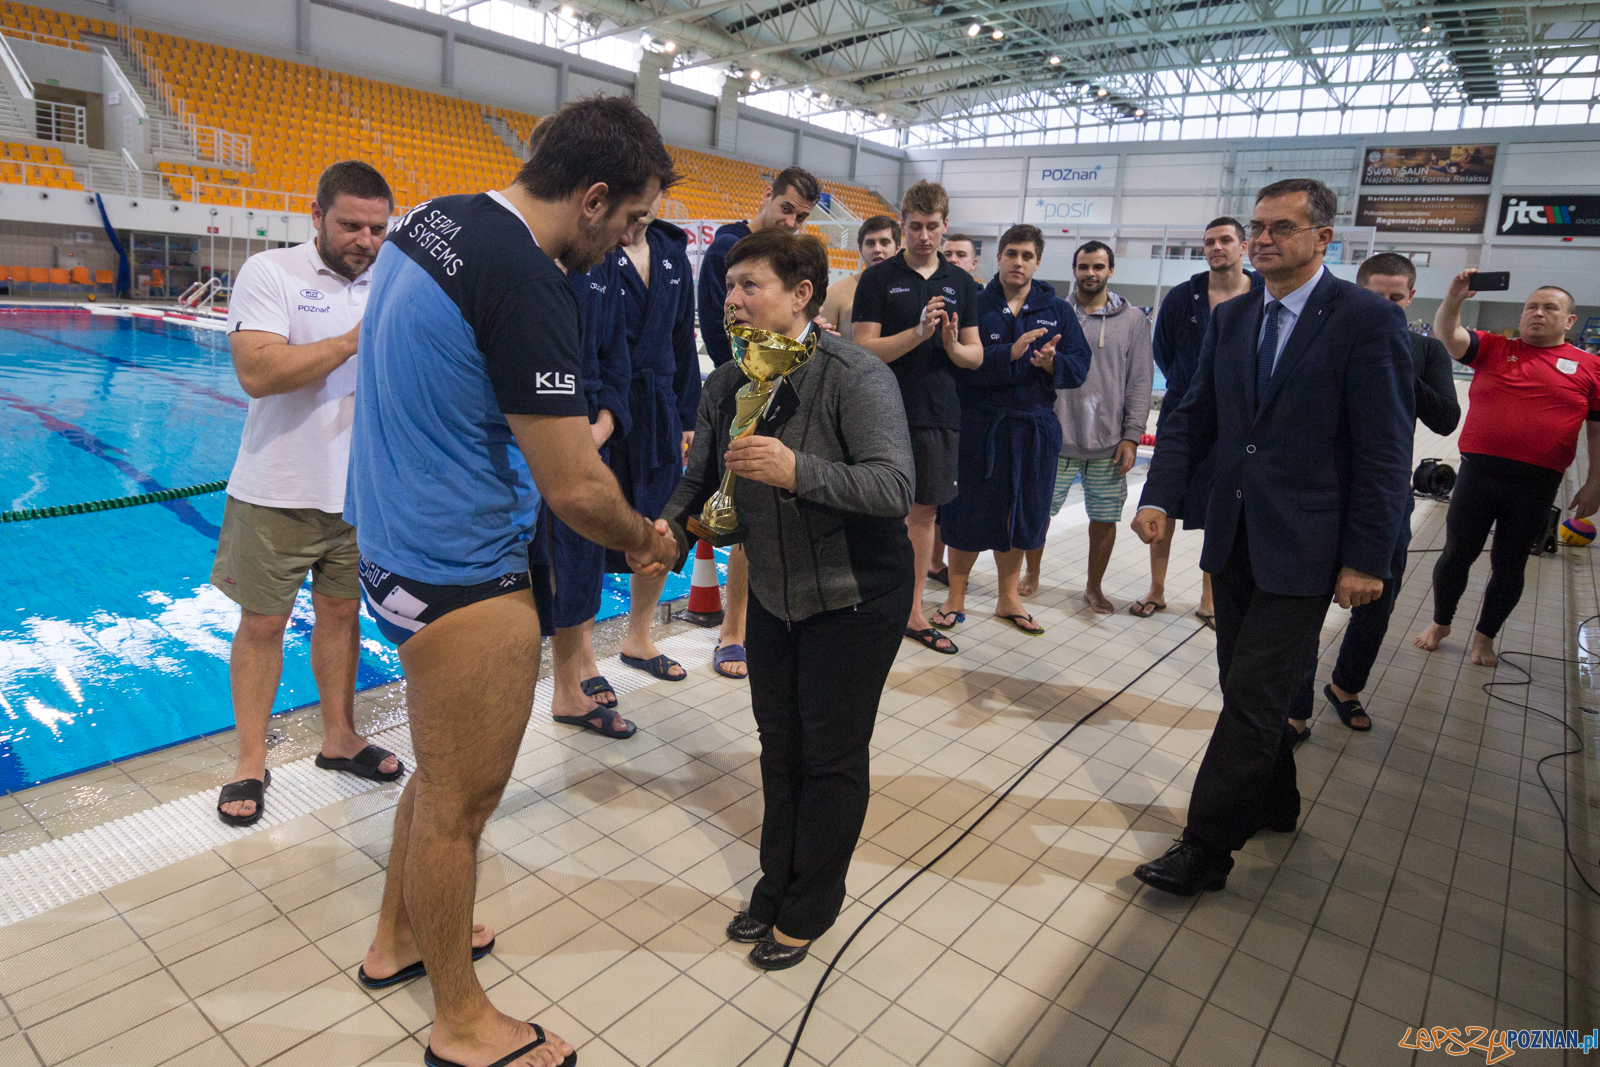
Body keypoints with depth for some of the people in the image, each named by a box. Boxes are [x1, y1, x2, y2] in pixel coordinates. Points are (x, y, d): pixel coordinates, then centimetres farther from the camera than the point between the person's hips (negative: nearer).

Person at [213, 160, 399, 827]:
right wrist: (355, 340, -24)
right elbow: (257, 372, -21)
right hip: (279, 492, -4)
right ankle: (251, 763, 20)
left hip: (358, 491, 4)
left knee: (342, 613, 15)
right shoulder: (270, 273, -8)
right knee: (262, 623, 6)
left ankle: (339, 737, 30)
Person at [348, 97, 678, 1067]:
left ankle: (399, 941, 46)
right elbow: (575, 490, -23)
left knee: (444, 773, 25)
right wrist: (646, 540, -3)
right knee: (460, 801, 7)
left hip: (399, 541, 10)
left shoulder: (433, 217, 7)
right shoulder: (526, 282, -24)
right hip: (461, 576, -10)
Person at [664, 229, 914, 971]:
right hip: (773, 595, 6)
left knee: (832, 758, 8)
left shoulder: (855, 376, -22)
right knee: (779, 745, 19)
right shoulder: (727, 385, -2)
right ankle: (777, 884, 41)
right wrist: (671, 528, -18)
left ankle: (810, 909, 31)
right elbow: (699, 479, 2)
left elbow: (895, 488, -31)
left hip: (854, 598, -6)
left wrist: (797, 470, -41)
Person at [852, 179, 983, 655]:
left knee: (924, 512, 10)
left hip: (939, 415, 4)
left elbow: (975, 356, 10)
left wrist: (953, 345, -12)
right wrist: (920, 332, -20)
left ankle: (912, 611, 21)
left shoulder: (961, 282, 10)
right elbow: (865, 349, -9)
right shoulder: (878, 278, -1)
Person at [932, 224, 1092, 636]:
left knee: (1021, 514, 12)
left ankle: (1008, 598, 29)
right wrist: (1011, 353, -23)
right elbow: (962, 363, -14)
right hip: (980, 426, -3)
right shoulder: (976, 305, -2)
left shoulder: (1057, 311, 8)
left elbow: (1080, 366, 2)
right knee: (970, 513, 2)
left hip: (1035, 428, 3)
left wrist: (1051, 362, -17)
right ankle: (955, 598, 19)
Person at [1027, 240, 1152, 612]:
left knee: (1105, 517, 8)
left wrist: (1132, 436, -2)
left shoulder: (1133, 319, 6)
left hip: (1109, 442, 1)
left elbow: (1140, 382, 4)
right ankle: (1032, 575, 28)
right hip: (1056, 440, 0)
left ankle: (1094, 587, 26)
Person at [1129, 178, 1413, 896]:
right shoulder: (1229, 318, 9)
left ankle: (1205, 848, 8)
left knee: (1253, 697, -3)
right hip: (1234, 539, 6)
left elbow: (1385, 452, -10)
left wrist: (1366, 559, -13)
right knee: (1245, 687, 17)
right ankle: (1273, 802, 39)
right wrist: (1159, 496, -6)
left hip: (1303, 547, -6)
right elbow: (1194, 418, 9)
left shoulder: (1368, 320, -8)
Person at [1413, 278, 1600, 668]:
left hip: (1537, 485, 0)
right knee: (1456, 554, 7)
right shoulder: (1492, 348, 6)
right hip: (1478, 473, 0)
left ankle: (1485, 636, 29)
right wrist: (1454, 298, -26)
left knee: (1509, 567, 11)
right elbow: (1446, 335, -9)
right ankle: (1440, 623, 28)